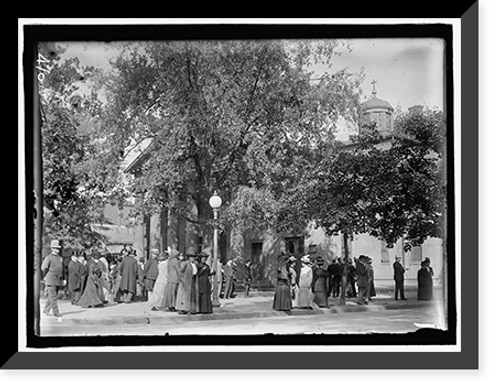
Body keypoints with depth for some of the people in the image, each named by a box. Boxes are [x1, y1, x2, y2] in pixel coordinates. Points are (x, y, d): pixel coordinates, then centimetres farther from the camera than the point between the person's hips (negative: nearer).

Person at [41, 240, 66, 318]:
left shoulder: (60, 258, 15)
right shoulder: (48, 258, -5)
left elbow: (62, 269, 20)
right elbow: (44, 268, -4)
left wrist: (64, 279, 16)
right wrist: (45, 277, -2)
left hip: (58, 281, 7)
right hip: (51, 281, -6)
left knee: (50, 297, 13)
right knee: (53, 297, -6)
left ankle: (46, 311, 24)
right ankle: (56, 312, -6)